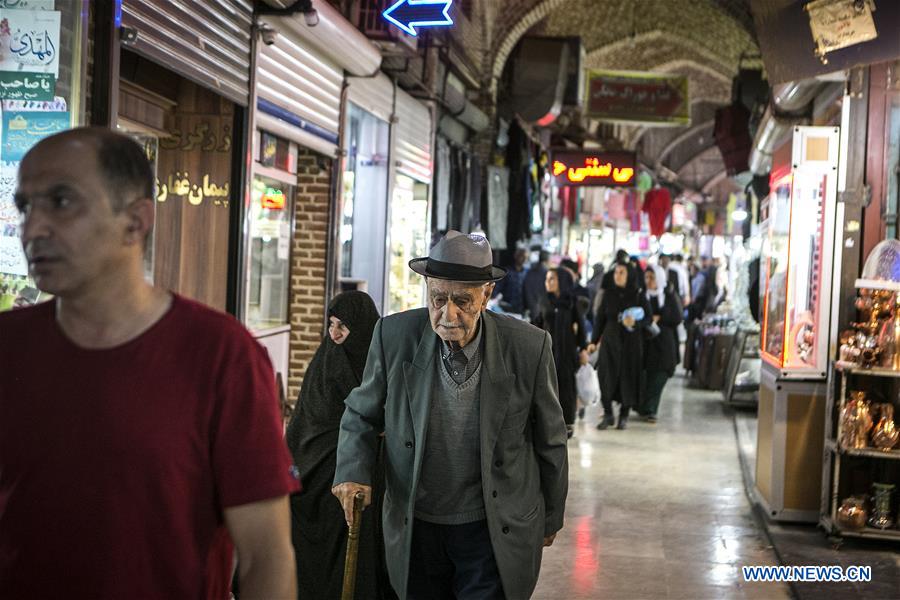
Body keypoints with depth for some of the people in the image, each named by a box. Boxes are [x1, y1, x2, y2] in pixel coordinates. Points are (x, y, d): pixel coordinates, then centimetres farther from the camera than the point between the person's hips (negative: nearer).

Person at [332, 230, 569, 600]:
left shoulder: (529, 347, -14)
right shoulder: (394, 336, -11)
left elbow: (550, 441, 0)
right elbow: (361, 414, 5)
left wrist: (551, 518, 10)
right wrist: (352, 471, -14)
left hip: (494, 532, -2)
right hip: (415, 528, 2)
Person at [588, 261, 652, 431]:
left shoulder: (638, 296, -2)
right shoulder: (608, 294, 4)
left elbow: (648, 318, 0)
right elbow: (600, 318, 6)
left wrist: (635, 322, -20)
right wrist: (594, 341, 3)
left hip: (631, 342, -1)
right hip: (610, 340, 1)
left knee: (627, 377, 1)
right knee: (607, 376, -5)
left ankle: (624, 416, 13)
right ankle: (608, 415, 6)